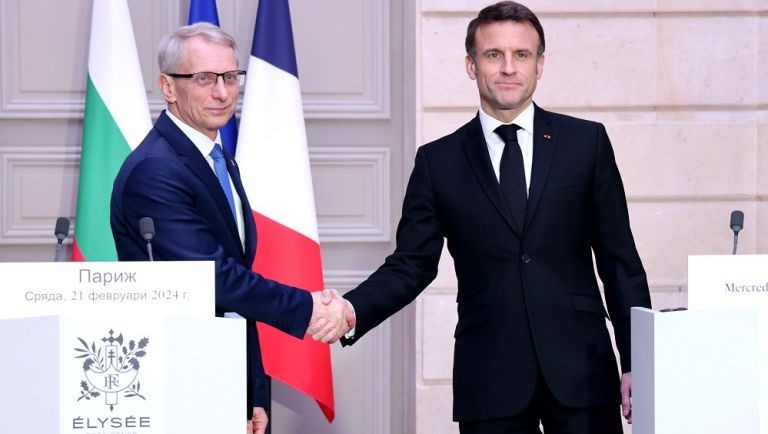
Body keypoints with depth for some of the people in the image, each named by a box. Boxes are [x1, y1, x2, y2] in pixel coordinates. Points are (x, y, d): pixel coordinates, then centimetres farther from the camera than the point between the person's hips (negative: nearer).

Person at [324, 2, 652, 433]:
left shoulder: (587, 142, 6)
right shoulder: (438, 161, 7)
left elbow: (620, 262, 6)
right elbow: (411, 265, 5)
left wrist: (636, 364, 1)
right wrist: (351, 311, -14)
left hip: (580, 370, 0)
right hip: (489, 382, 0)